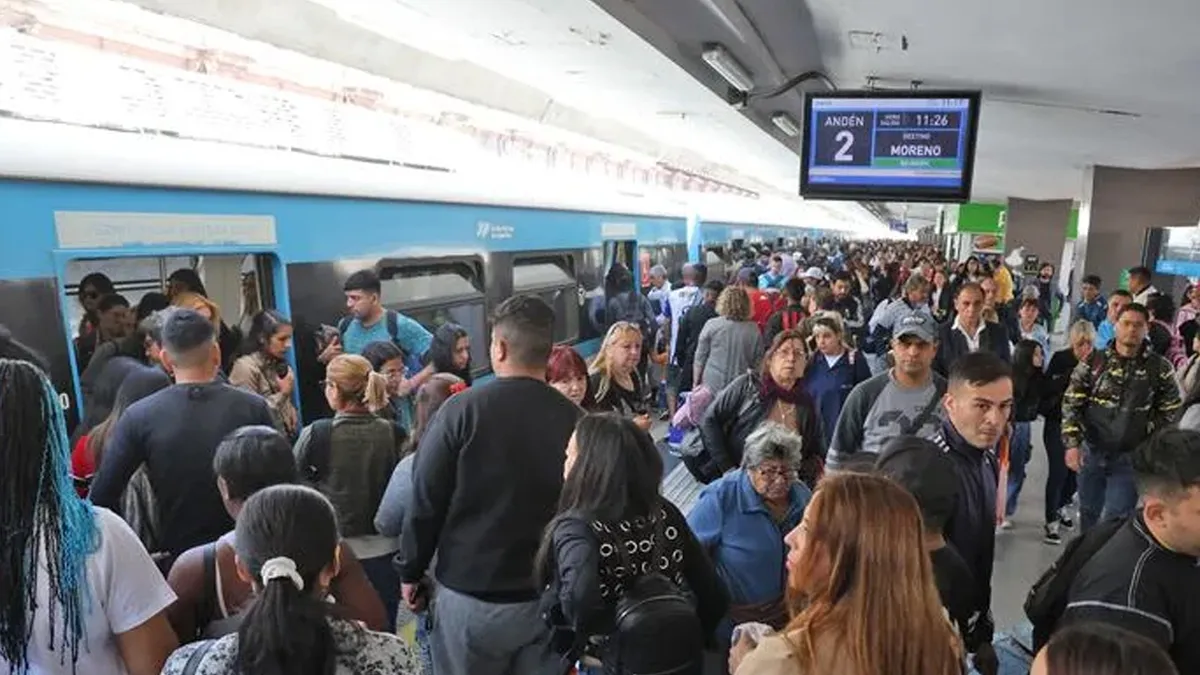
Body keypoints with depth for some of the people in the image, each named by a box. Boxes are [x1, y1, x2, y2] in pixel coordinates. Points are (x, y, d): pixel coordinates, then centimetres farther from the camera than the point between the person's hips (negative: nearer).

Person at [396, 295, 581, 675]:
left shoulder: (463, 410, -14)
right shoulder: (572, 418, -9)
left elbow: (426, 501, -10)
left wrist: (411, 571, 5)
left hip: (472, 593, -2)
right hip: (548, 595, 2)